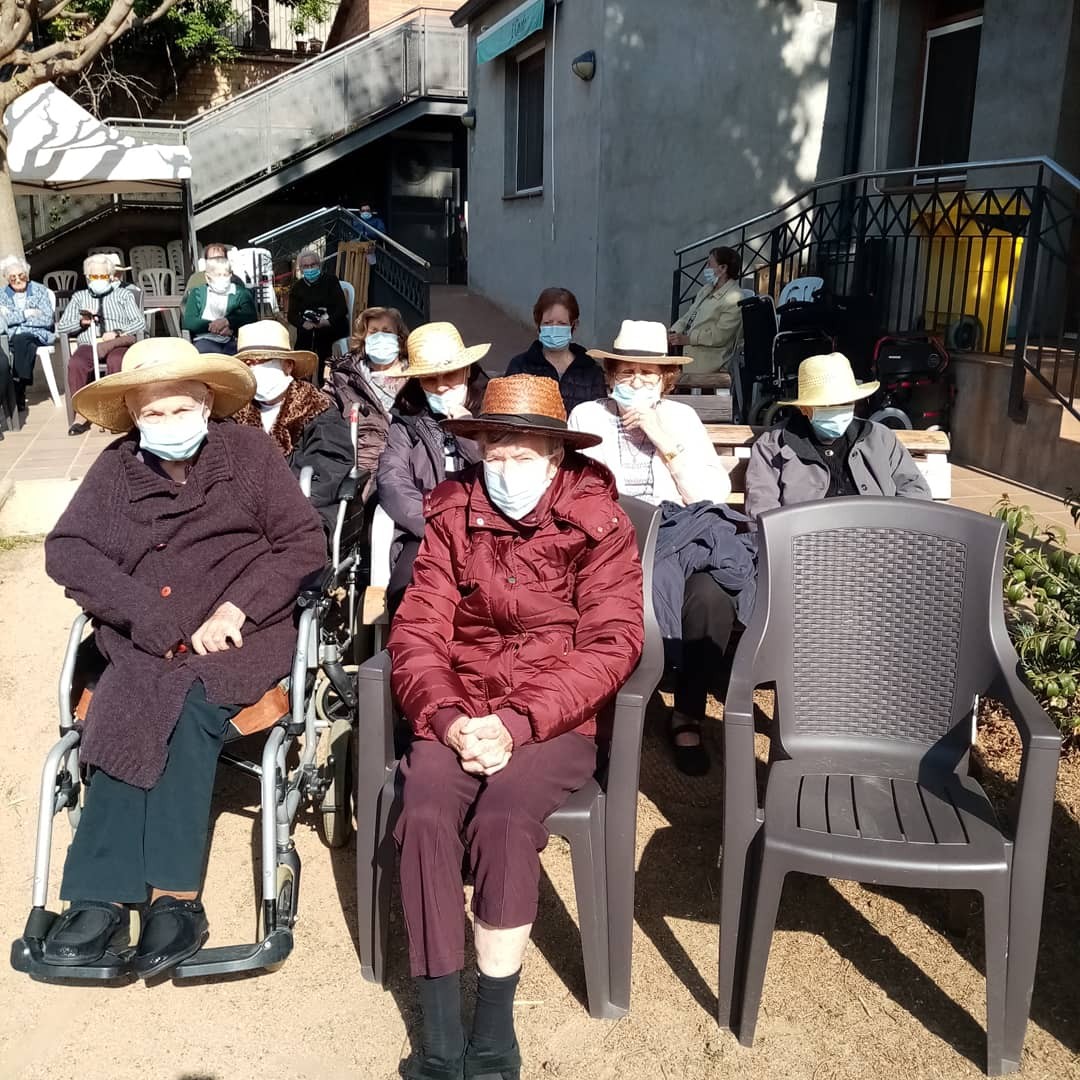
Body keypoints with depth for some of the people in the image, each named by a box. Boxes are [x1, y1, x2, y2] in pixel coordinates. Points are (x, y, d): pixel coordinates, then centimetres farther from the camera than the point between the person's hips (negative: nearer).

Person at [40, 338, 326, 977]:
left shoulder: (250, 453, 5)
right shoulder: (116, 469, 11)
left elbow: (305, 545, 0)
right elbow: (65, 549, 1)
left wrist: (234, 609, -14)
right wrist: (161, 618, -12)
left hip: (241, 639, -2)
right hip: (145, 646, 2)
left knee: (185, 710, -28)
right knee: (141, 719, -26)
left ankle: (104, 898, -22)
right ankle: (174, 899, -21)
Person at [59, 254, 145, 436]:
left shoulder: (124, 294, 20)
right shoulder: (79, 297, 25)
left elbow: (140, 323, 7)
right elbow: (60, 327, 19)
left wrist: (117, 332, -10)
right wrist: (81, 322, -1)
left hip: (118, 343, -2)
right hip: (88, 345, 2)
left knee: (116, 362, -39)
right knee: (75, 364, -32)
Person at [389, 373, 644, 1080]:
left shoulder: (598, 523, -2)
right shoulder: (453, 518, 5)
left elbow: (611, 645, -11)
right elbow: (417, 634, 0)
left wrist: (516, 723, -21)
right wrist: (449, 719, -19)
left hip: (558, 719, -2)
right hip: (460, 712, 3)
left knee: (503, 818, -29)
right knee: (425, 816, -25)